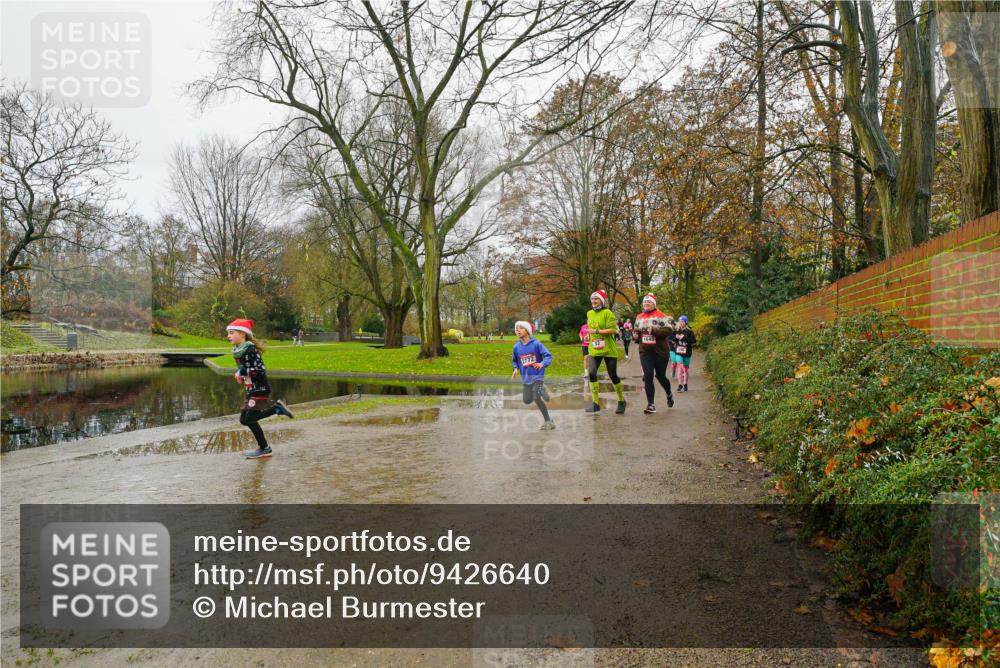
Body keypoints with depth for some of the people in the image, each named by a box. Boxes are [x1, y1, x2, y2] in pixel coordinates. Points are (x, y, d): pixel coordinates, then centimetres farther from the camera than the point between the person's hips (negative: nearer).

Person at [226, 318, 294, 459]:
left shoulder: (250, 350, -19)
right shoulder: (238, 351, 8)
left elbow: (260, 370, -25)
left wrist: (242, 372, -19)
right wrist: (240, 376, 2)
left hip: (260, 389, -9)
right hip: (251, 390, 9)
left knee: (249, 419, -7)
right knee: (244, 420, 11)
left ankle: (264, 449, 7)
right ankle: (277, 408, 19)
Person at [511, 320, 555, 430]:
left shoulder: (536, 344, -10)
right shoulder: (516, 347, 2)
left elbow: (548, 356, -10)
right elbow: (514, 360, 19)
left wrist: (542, 364, -29)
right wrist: (516, 369, -1)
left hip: (537, 376, -5)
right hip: (525, 378, 5)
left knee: (536, 398, -17)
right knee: (527, 400, 2)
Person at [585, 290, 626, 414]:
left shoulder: (608, 313, -10)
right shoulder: (589, 313, 11)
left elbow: (612, 330, -18)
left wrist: (596, 331, -20)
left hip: (609, 350, -5)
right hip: (594, 350, 5)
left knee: (613, 376, 2)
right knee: (592, 373, -11)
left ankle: (621, 401, 24)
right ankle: (595, 403, -4)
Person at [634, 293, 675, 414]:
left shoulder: (660, 316, -5)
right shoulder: (639, 317, 12)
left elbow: (668, 330, -15)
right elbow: (636, 330, 26)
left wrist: (654, 330, -25)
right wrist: (636, 334, 4)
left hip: (660, 351, -4)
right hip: (645, 352, 4)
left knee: (660, 376, 7)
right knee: (648, 376, -6)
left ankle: (669, 394, 38)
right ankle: (651, 404, -2)